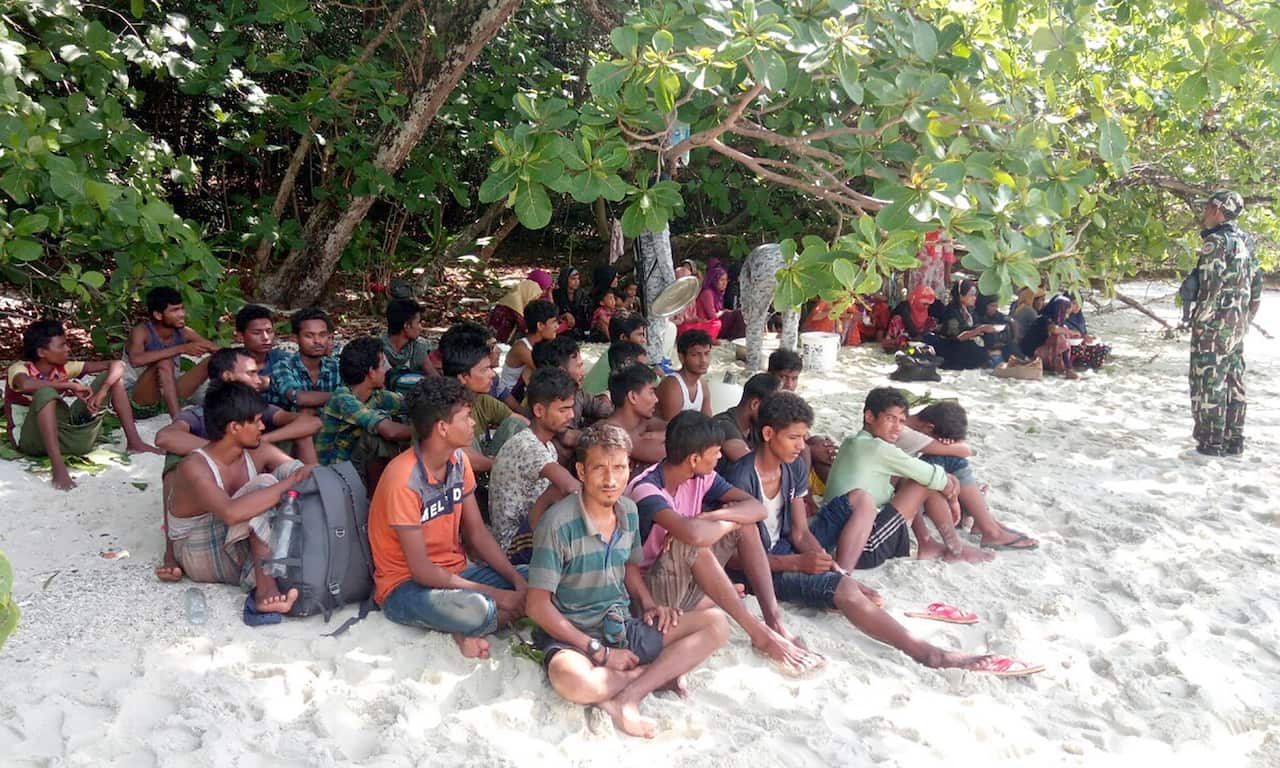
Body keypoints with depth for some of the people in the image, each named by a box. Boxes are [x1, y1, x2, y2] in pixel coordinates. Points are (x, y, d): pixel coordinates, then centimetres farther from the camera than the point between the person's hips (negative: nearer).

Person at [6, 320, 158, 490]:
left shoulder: (65, 367, 5)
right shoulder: (18, 368, -8)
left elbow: (116, 365, -2)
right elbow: (26, 384, -36)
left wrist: (101, 392, -18)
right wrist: (71, 385, -27)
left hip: (67, 436, 5)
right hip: (32, 439, -5)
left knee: (111, 375, 2)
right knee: (45, 393, -37)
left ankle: (134, 442, -5)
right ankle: (58, 466, -43)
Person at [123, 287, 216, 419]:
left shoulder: (183, 333, -4)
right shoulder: (141, 331, -18)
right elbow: (135, 360, -40)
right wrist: (181, 349, -42)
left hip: (169, 394, 5)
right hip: (137, 398, -5)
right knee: (165, 363, -33)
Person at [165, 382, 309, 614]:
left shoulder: (259, 453, -5)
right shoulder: (194, 468, -25)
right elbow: (231, 513, -42)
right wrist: (289, 483, -38)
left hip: (245, 547, 7)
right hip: (204, 560, -7)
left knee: (291, 468, -12)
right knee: (264, 483, -28)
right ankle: (264, 588, -35)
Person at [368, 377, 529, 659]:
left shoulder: (458, 460, 0)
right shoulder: (403, 480, -24)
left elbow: (477, 533, 5)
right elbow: (421, 571, -23)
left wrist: (518, 581, -11)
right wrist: (499, 596, -22)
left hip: (455, 572, 8)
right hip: (405, 586, -8)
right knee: (476, 610, -38)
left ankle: (467, 629, -10)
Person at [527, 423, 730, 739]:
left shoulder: (629, 511, 3)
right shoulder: (558, 524, -18)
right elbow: (538, 607, -16)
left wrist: (649, 604, 0)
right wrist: (599, 652, -16)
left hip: (624, 629, 7)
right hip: (574, 637, -6)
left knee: (716, 623, -7)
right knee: (572, 681, -40)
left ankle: (629, 696, -21)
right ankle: (659, 672, -10)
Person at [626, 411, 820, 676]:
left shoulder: (701, 478, -3)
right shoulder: (645, 489, -26)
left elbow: (757, 508, -11)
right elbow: (693, 534, -43)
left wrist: (705, 518, -27)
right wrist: (733, 521, -22)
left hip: (690, 579, 7)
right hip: (649, 587, -7)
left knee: (743, 519, -8)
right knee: (689, 544, -35)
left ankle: (774, 619, -15)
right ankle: (760, 634, -25)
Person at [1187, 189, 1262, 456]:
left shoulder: (1216, 241, -14)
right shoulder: (1243, 241, 12)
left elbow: (1211, 285, -21)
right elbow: (1256, 283, 17)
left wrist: (1199, 320, -15)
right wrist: (1246, 318, 22)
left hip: (1215, 324, -9)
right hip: (1238, 325, 9)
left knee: (1208, 382, -3)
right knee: (1234, 381, 13)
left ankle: (1211, 441, 0)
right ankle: (1234, 439, 18)